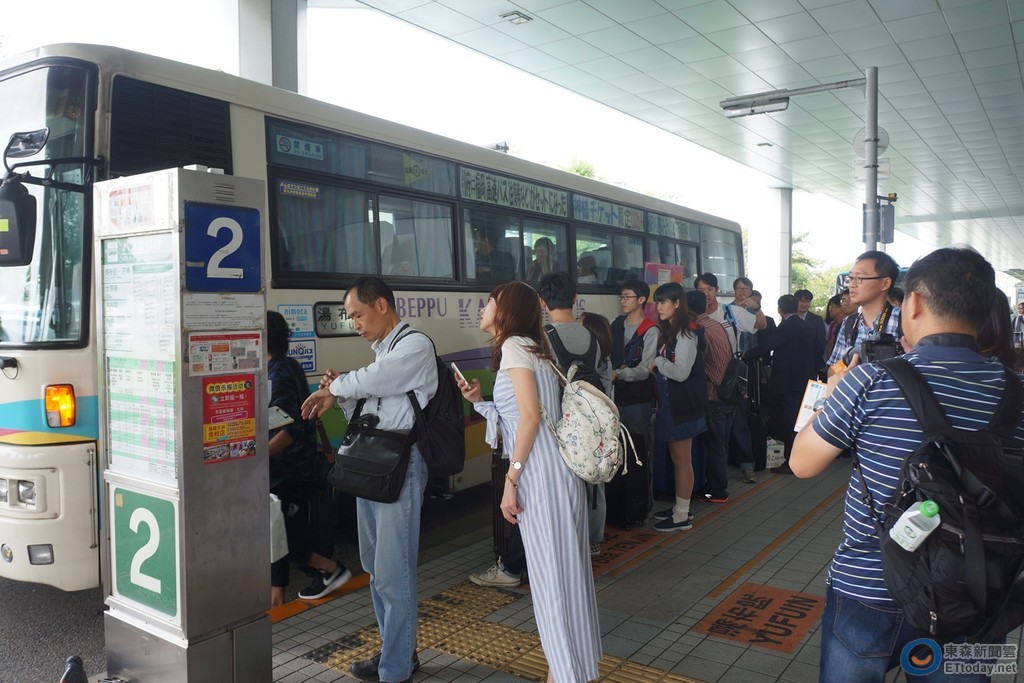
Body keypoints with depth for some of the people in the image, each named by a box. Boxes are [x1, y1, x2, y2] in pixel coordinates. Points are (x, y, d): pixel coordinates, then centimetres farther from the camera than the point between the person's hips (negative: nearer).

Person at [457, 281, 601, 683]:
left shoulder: (513, 345, -7)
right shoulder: (527, 346, 19)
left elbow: (530, 414, -18)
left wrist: (511, 479, -17)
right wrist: (479, 402, 13)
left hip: (542, 476, -9)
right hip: (549, 472, 9)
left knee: (550, 573, -1)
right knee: (562, 571, 14)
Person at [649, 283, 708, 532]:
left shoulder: (686, 334, -16)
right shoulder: (671, 332, 13)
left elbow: (681, 372, -22)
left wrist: (658, 362, -11)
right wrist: (658, 368, 0)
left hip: (683, 406, -9)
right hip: (671, 404, 9)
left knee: (682, 458, -1)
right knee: (676, 457, 15)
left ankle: (682, 516, 7)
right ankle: (680, 507, 25)